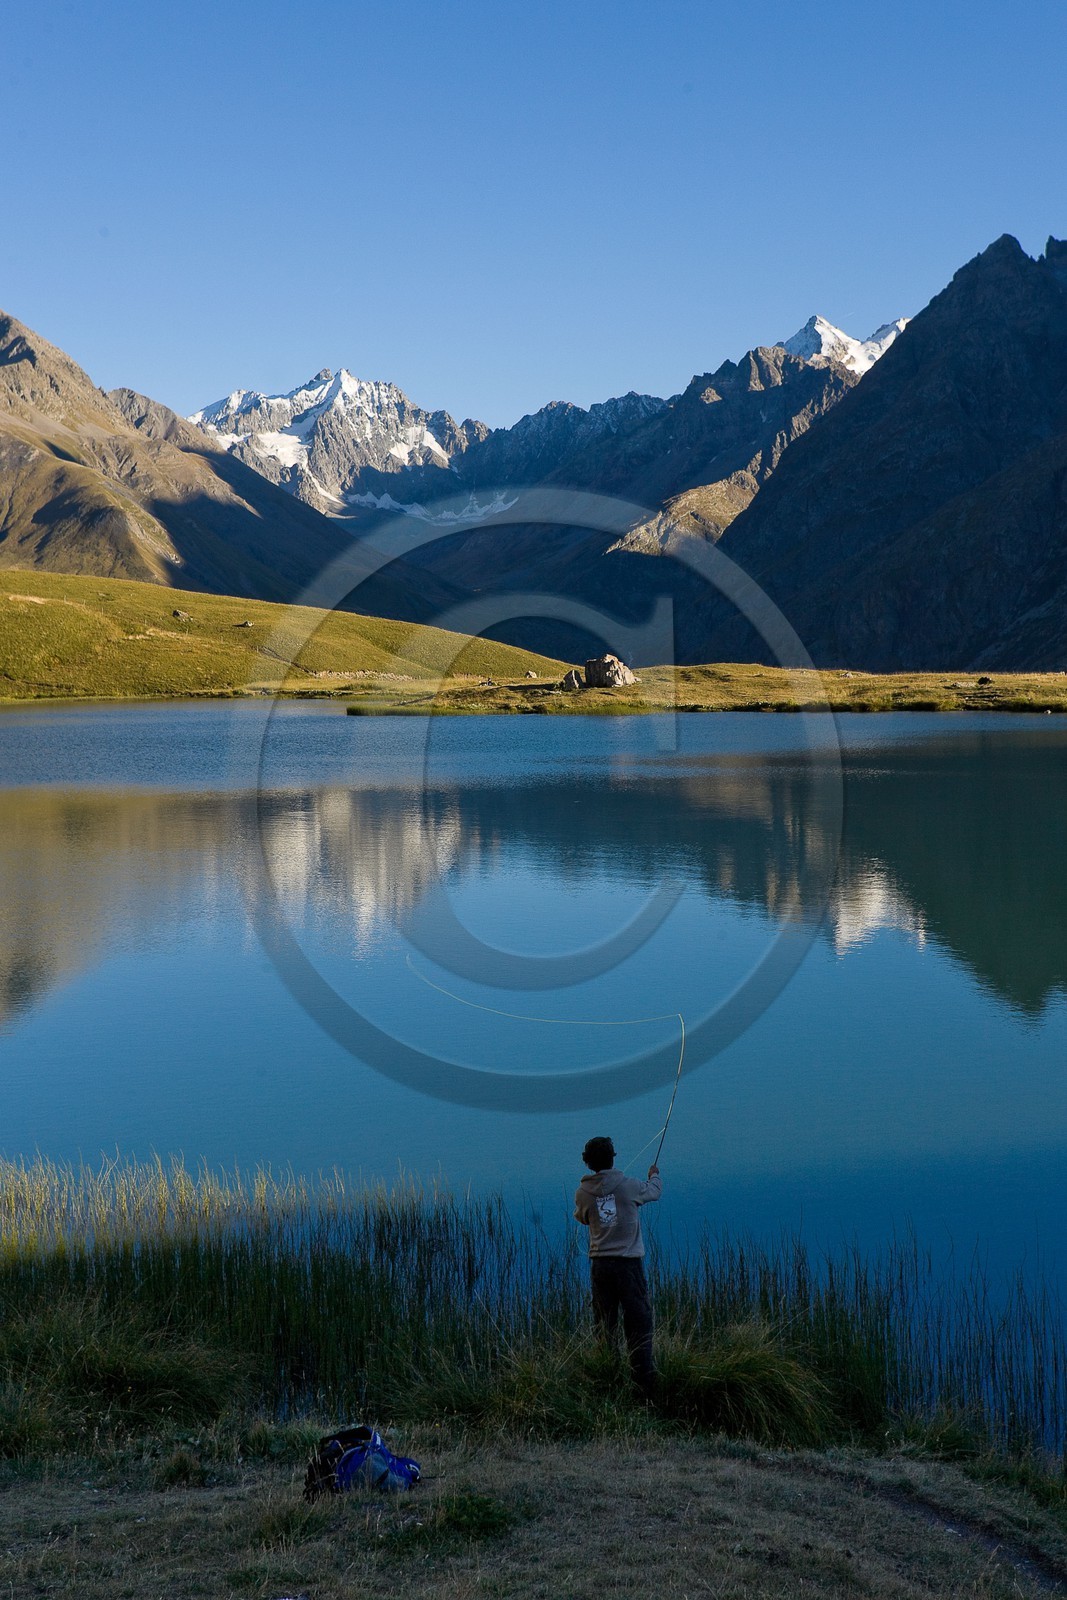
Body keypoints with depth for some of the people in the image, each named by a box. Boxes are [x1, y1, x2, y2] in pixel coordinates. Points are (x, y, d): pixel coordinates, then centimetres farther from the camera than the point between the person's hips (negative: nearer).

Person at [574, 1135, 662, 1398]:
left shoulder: (583, 1193, 0)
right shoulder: (628, 1185, -6)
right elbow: (654, 1191, 15)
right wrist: (654, 1176, 37)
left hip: (600, 1264, 3)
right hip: (628, 1262, -3)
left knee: (604, 1326, 11)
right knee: (639, 1324, -2)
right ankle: (645, 1384, -8)